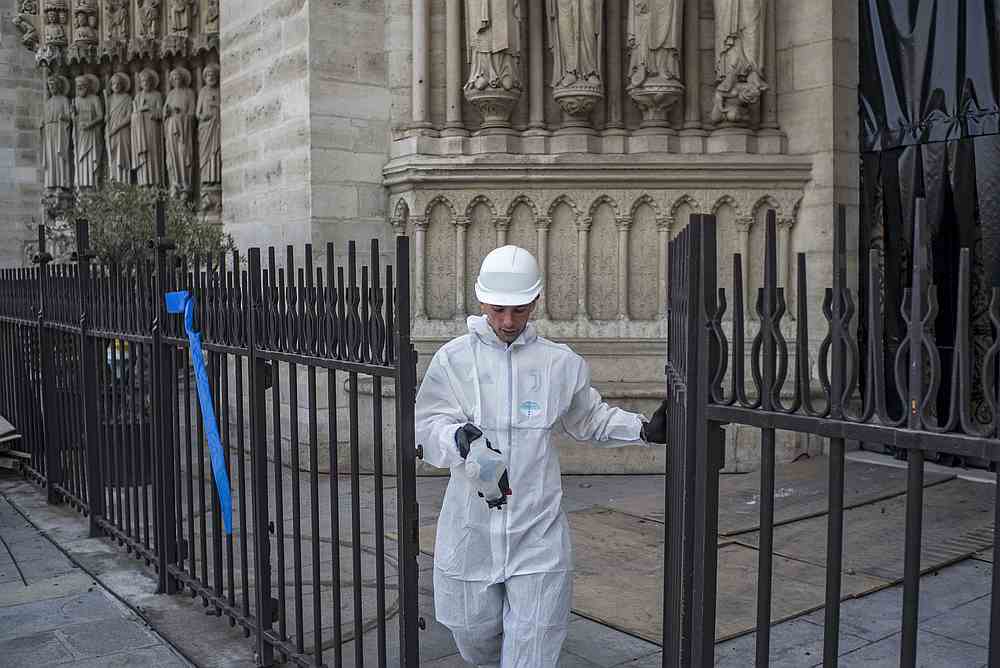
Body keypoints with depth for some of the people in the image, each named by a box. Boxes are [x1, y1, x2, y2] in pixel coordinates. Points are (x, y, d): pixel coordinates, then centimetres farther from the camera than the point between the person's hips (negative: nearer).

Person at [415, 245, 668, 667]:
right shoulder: (454, 358, -3)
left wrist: (644, 430, 3)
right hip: (472, 529, 0)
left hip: (538, 528, 0)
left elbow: (588, 420, 16)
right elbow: (428, 428, -9)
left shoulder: (561, 363, 2)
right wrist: (463, 438, -30)